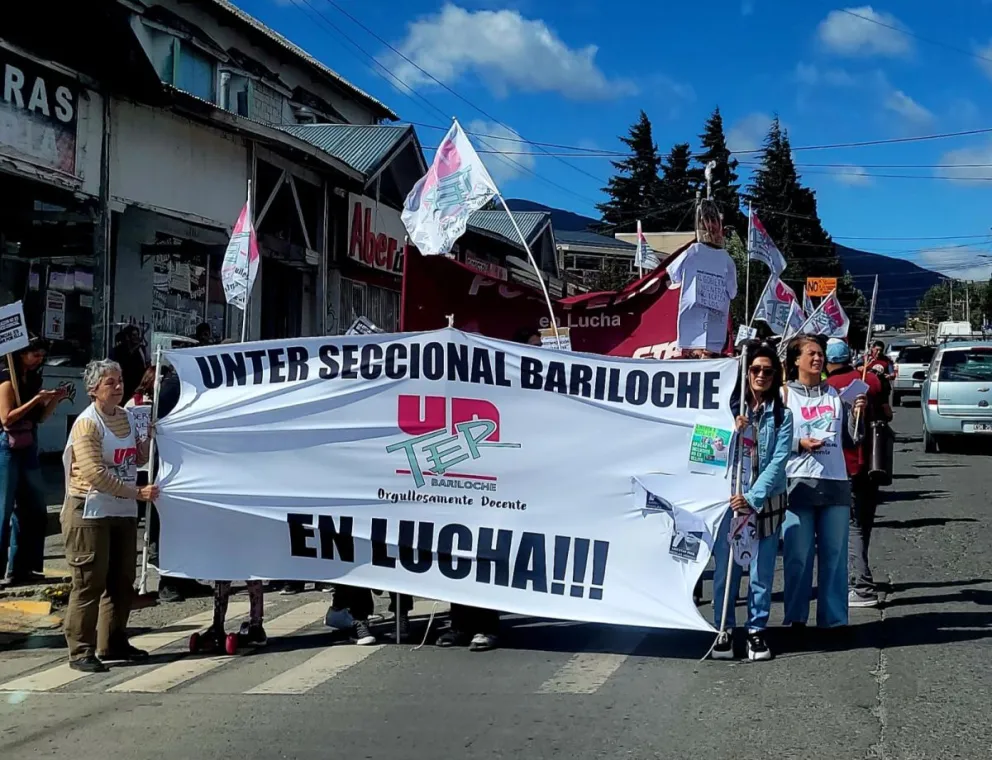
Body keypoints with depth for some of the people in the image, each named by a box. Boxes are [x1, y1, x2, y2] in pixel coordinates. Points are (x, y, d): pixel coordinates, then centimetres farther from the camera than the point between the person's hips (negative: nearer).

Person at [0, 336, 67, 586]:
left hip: (29, 449, 8)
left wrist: (55, 400, -2)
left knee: (35, 510, 9)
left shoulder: (33, 380, 12)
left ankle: (21, 568, 17)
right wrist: (36, 399, -20)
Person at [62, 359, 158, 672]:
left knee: (122, 581, 12)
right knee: (89, 583, -6)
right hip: (90, 512, -8)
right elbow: (95, 473, -22)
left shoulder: (127, 417, 11)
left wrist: (151, 436, 4)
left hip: (124, 512, 8)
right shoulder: (87, 424, -14)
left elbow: (138, 459, 22)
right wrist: (137, 492, -23)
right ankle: (81, 651, 0)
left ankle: (113, 643, 24)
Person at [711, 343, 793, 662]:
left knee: (762, 571, 5)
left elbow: (779, 461, -8)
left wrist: (753, 498, -17)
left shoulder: (781, 415, 1)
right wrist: (732, 432, -14)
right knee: (725, 568, 2)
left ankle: (757, 630, 16)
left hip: (766, 501, -1)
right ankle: (725, 630, 12)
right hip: (729, 498, 1)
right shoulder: (729, 408, 5)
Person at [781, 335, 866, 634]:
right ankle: (796, 618, 9)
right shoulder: (784, 394, 3)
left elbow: (851, 440, 17)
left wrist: (856, 414, 1)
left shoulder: (835, 394, 13)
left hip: (836, 483, 3)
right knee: (798, 555, -1)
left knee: (835, 554, 5)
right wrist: (800, 444, -14)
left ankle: (834, 619, 12)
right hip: (798, 483, -3)